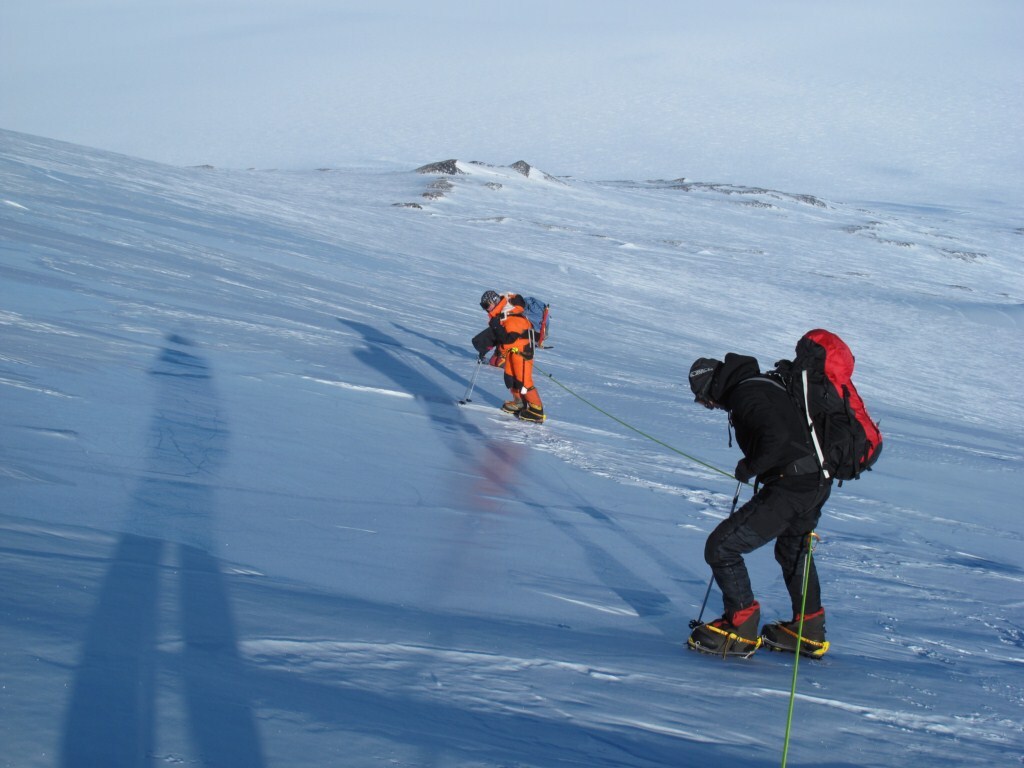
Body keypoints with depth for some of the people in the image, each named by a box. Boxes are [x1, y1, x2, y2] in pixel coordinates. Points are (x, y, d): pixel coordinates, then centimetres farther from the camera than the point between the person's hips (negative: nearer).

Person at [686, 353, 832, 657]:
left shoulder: (746, 395, -15)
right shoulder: (762, 383, 14)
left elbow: (777, 436, -30)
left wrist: (749, 468, -14)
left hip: (789, 489, -10)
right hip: (817, 482, 10)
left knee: (721, 547, -5)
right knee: (792, 551, 33)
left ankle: (741, 629, 3)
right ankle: (809, 631, 44)